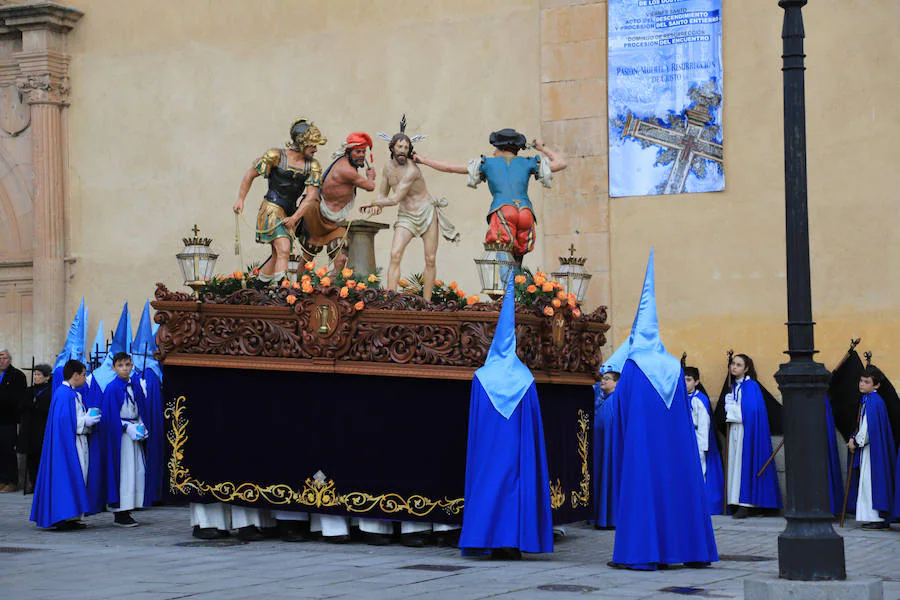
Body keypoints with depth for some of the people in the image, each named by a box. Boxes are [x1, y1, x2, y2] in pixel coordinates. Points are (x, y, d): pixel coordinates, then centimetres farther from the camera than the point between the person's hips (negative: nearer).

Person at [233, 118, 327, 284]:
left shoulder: (313, 166, 3)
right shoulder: (276, 156, -8)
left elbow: (311, 196, -5)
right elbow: (250, 175, 1)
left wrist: (294, 217, -16)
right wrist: (240, 199, -6)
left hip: (290, 212, 6)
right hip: (271, 209, -6)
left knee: (277, 256, 12)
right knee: (283, 251, -21)